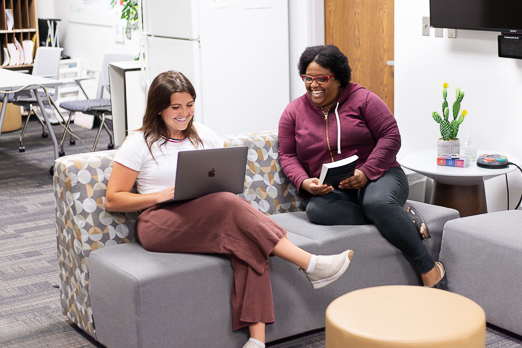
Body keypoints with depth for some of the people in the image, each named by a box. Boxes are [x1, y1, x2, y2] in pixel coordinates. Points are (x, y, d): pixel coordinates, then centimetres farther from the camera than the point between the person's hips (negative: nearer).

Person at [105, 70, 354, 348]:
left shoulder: (201, 134, 18)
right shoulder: (139, 143, 4)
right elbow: (113, 200, 1)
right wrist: (161, 195, -12)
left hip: (208, 219, 5)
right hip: (160, 225, -4)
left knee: (250, 242, -32)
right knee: (229, 204, -34)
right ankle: (310, 265, -32)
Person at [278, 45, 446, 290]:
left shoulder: (362, 99, -1)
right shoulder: (294, 112, 9)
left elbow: (391, 137, -6)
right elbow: (287, 155, 8)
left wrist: (366, 172, -19)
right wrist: (304, 182, -13)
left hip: (378, 177, -3)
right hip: (331, 191, 3)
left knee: (377, 202, -39)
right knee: (316, 210, -33)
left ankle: (429, 268, -29)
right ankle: (403, 219, -23)